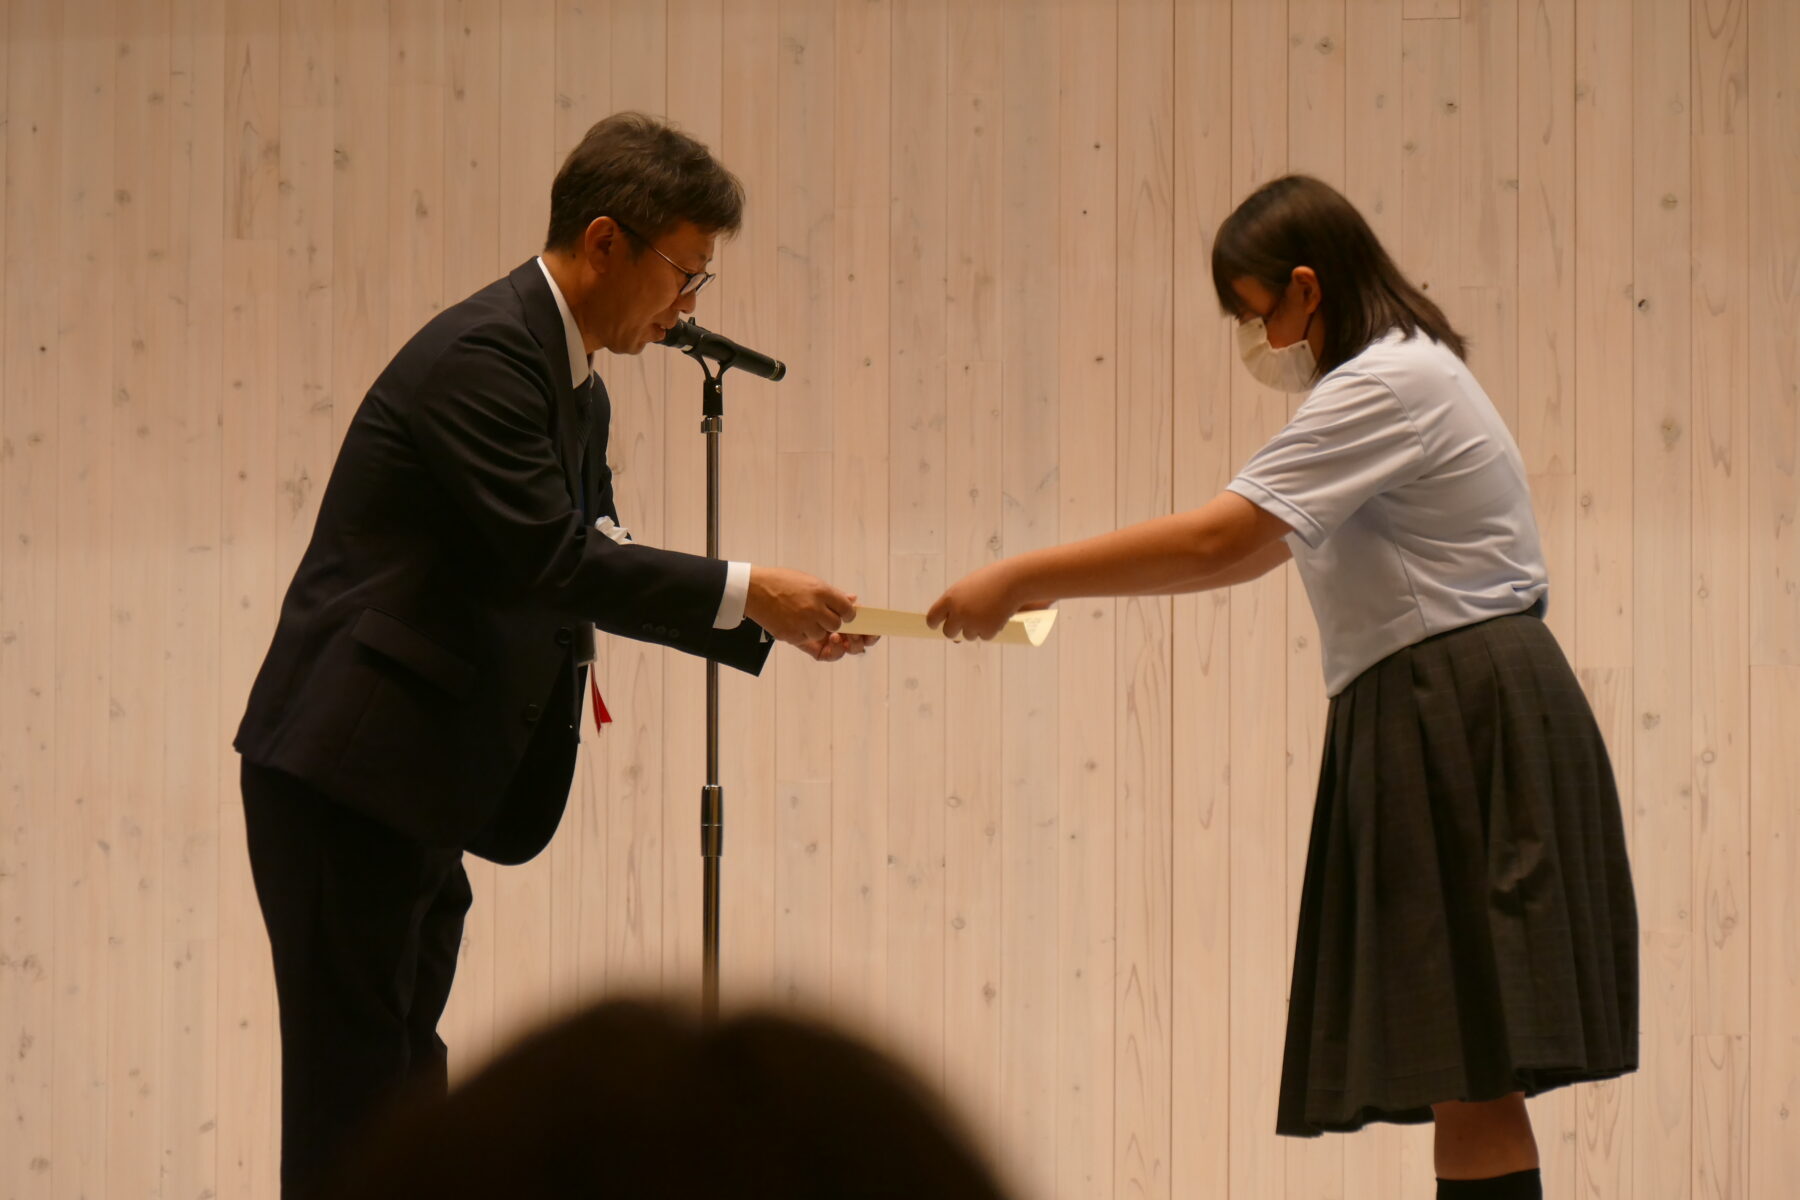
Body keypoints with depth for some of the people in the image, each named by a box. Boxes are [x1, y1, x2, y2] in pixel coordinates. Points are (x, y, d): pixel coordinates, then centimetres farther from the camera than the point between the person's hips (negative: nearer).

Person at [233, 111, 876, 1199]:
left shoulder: (579, 391, 15)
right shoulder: (482, 356, -17)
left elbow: (601, 565, 18)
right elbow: (550, 557, -23)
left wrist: (772, 627, 8)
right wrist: (743, 592, -19)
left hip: (418, 784, 10)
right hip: (348, 772, -10)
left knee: (402, 1073, 12)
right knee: (356, 1076, -8)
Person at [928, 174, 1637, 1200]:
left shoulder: (1389, 386, -13)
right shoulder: (1398, 377, 20)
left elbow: (1218, 539, -21)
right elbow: (1257, 551, 22)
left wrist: (1021, 578, -16)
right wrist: (1058, 586, 11)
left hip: (1469, 720, -10)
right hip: (1426, 723, 10)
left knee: (1468, 1068, -11)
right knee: (1459, 1072, 6)